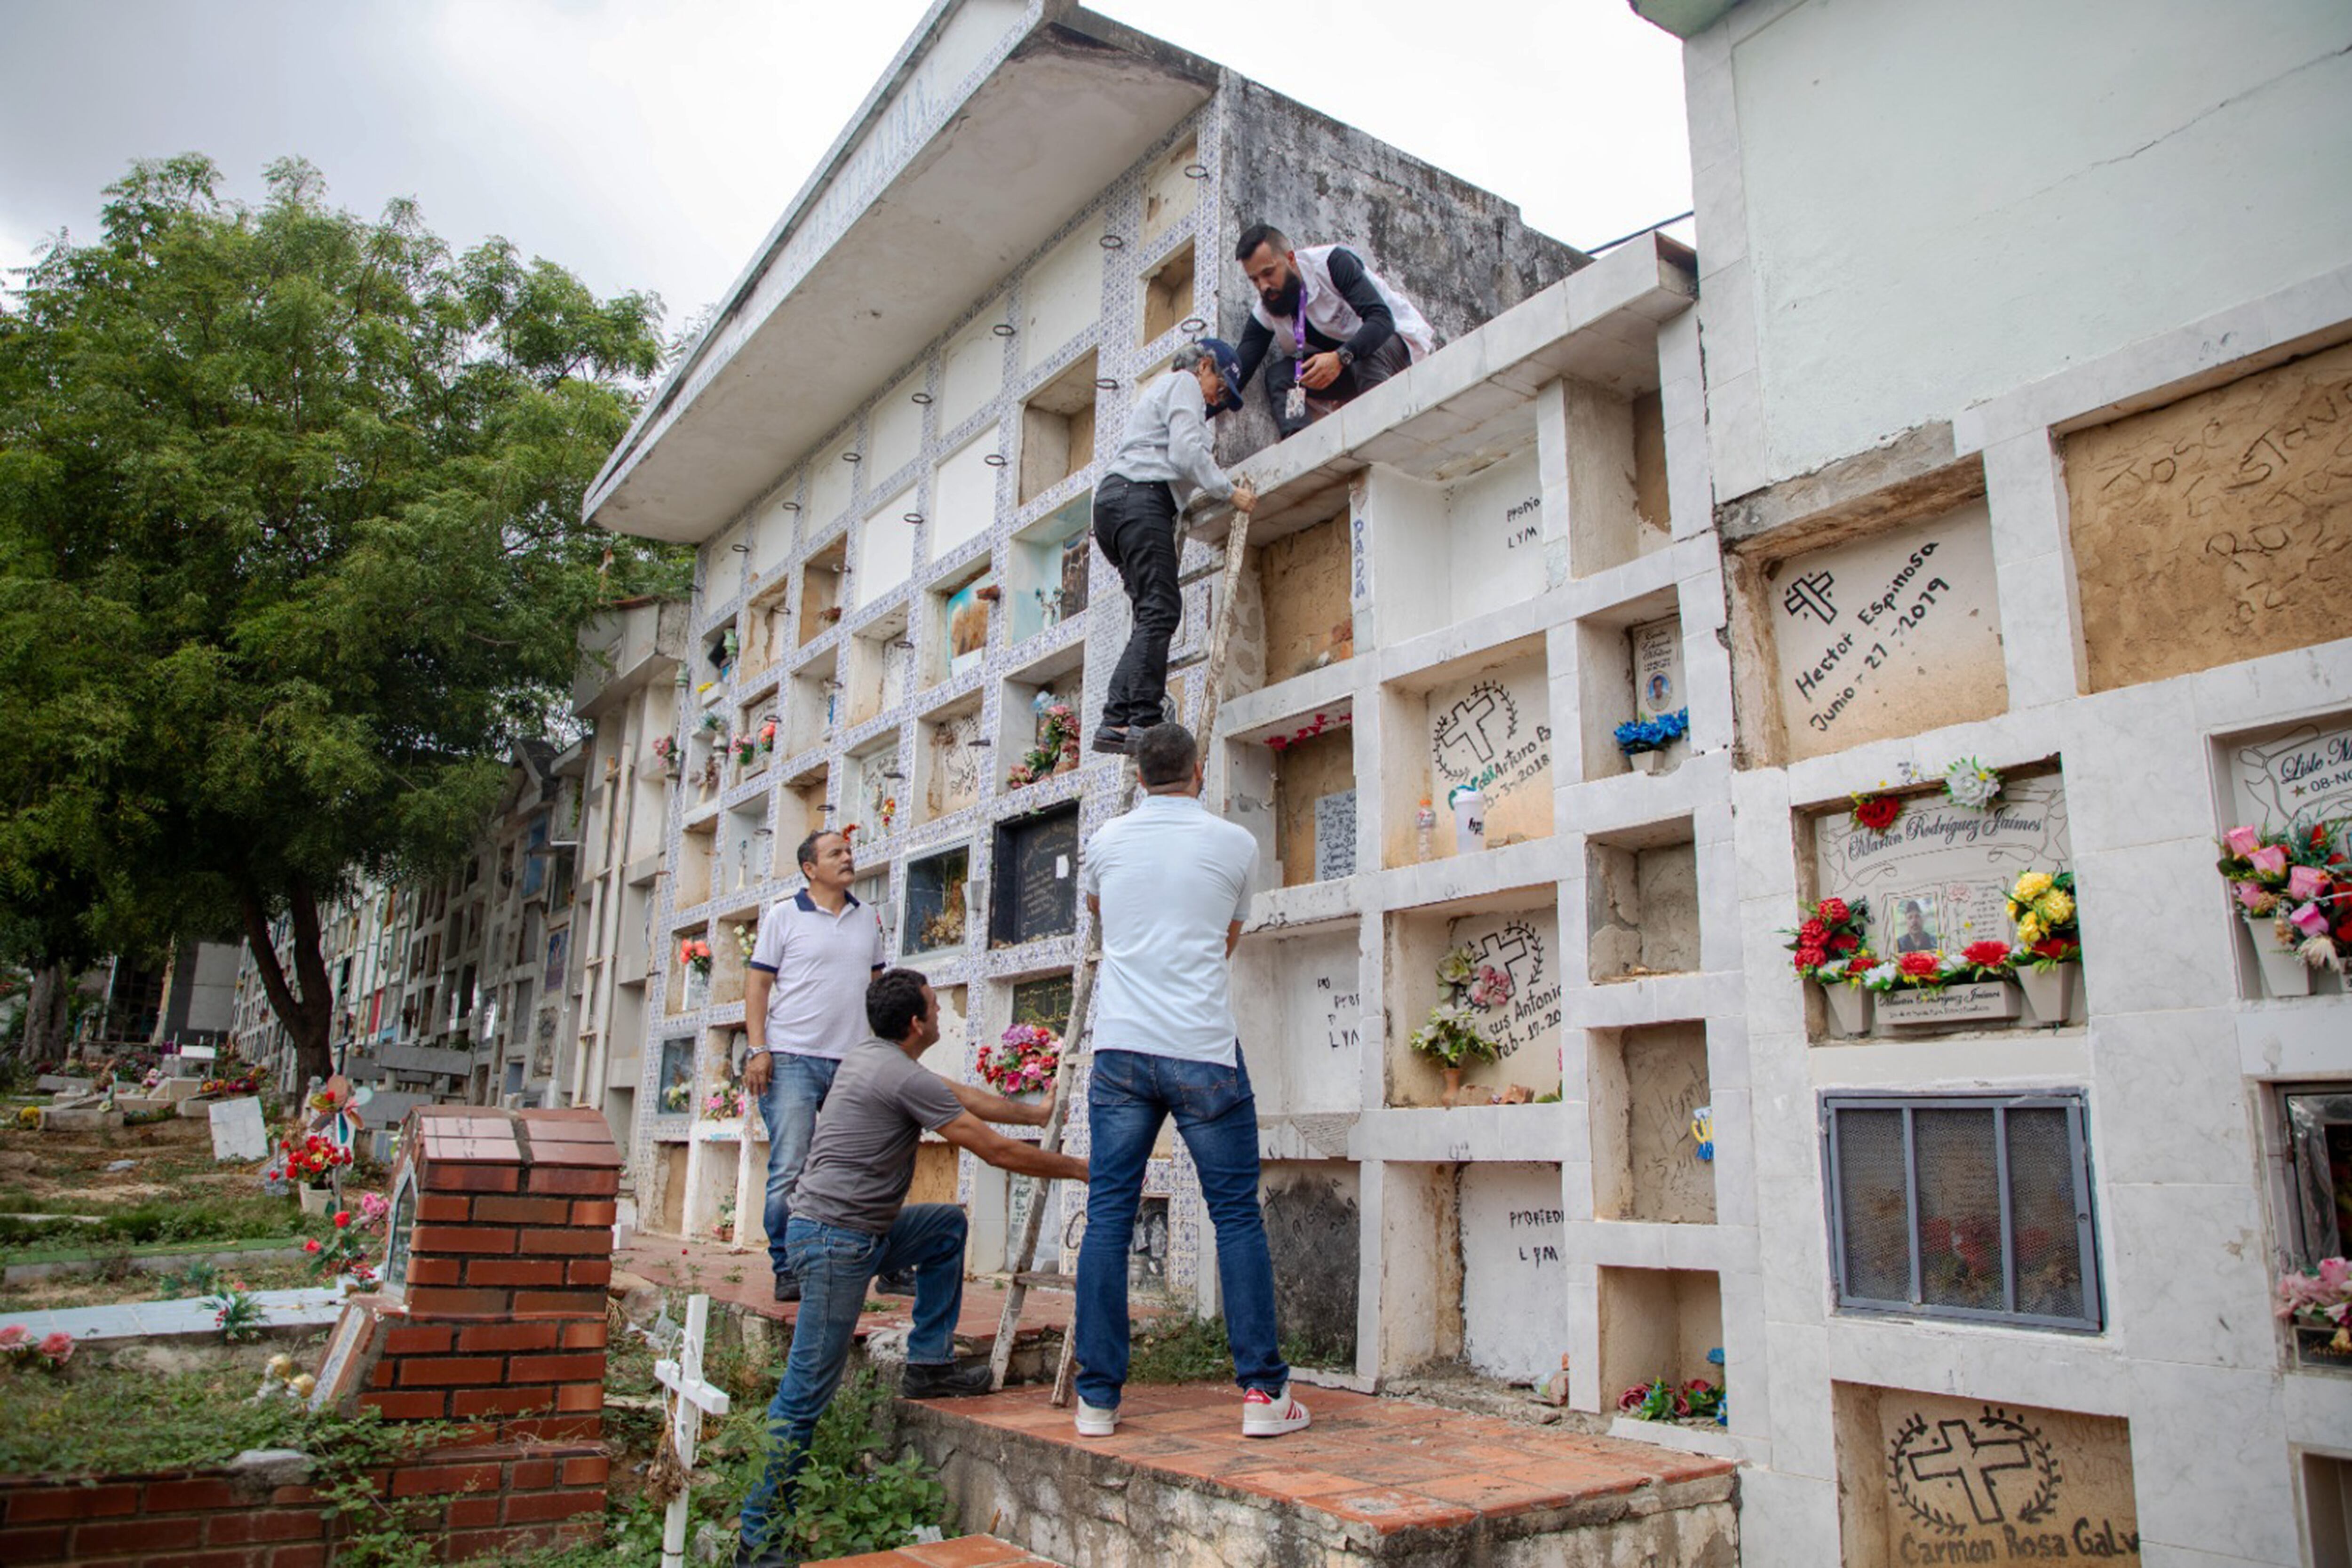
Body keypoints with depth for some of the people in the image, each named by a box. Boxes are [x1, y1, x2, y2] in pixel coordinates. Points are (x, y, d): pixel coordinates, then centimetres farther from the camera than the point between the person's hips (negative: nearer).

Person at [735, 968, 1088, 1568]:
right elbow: (997, 1151, -13)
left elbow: (968, 1097, 23)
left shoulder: (869, 1059, 13)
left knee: (948, 1225, 19)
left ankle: (930, 1365, 17)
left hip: (859, 1234, 10)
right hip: (835, 1240, -10)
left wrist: (1041, 1114, 30)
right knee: (807, 1393, -5)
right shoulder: (904, 1078, -17)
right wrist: (1082, 1170, -2)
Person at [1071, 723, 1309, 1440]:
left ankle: (1098, 1398, 8)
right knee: (1238, 1219, 5)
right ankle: (1263, 1392, 6)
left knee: (1107, 1219, 5)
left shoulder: (1107, 840, 8)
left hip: (1121, 1049, 2)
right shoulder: (1234, 843, 2)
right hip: (1202, 1052, -2)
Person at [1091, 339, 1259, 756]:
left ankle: (1116, 721, -11)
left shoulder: (1157, 392, 37)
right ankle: (1144, 721, -28)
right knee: (1160, 610, -18)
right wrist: (1231, 492, -4)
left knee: (1153, 613, 1)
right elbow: (1186, 452, -9)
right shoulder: (1184, 384, 7)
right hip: (1141, 498, -9)